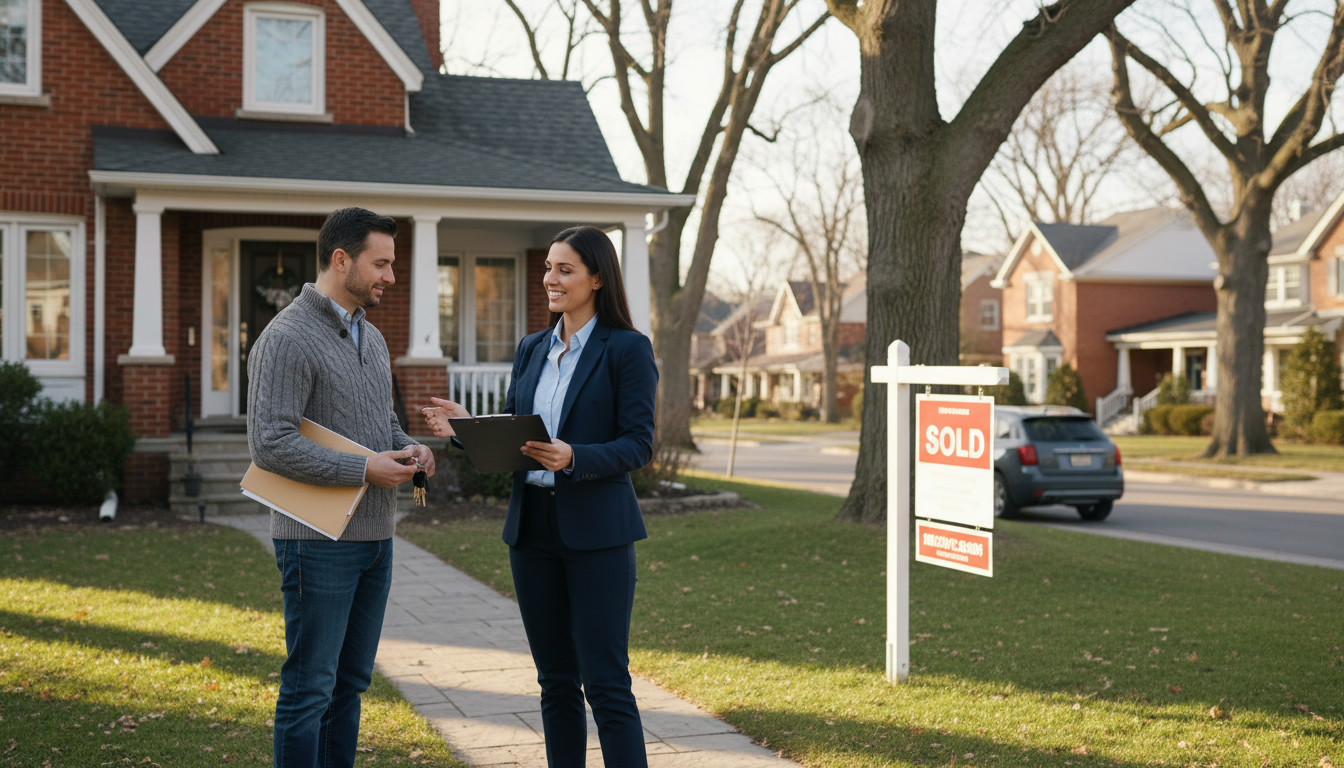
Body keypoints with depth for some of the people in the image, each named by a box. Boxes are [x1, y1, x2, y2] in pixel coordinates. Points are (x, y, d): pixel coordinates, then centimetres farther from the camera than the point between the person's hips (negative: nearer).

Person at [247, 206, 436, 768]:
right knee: (309, 688, -2)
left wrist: (408, 448, 2)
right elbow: (270, 443, -20)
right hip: (319, 539, -8)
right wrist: (364, 470, -20)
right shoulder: (287, 338, -13)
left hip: (375, 535, 9)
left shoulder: (370, 338, 15)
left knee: (350, 682, 15)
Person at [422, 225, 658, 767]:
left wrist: (573, 458, -25)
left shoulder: (628, 349, -6)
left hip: (596, 529, -6)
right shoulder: (531, 350, 13)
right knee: (556, 682, 12)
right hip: (532, 525, 6)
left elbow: (638, 445, -10)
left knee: (605, 683, -5)